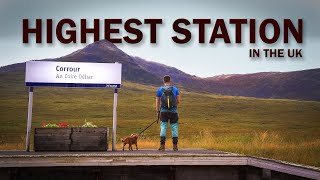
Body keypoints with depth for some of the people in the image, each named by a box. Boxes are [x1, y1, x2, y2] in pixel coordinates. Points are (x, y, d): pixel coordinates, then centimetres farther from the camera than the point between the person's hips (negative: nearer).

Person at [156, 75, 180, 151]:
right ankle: (175, 146, 1)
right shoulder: (175, 89, 5)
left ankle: (162, 145, -6)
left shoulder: (160, 89, 4)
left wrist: (158, 111, 14)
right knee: (174, 128, 4)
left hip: (163, 111, 0)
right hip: (173, 111, 0)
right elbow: (178, 101, 3)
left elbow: (157, 102, 5)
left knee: (163, 128, 1)